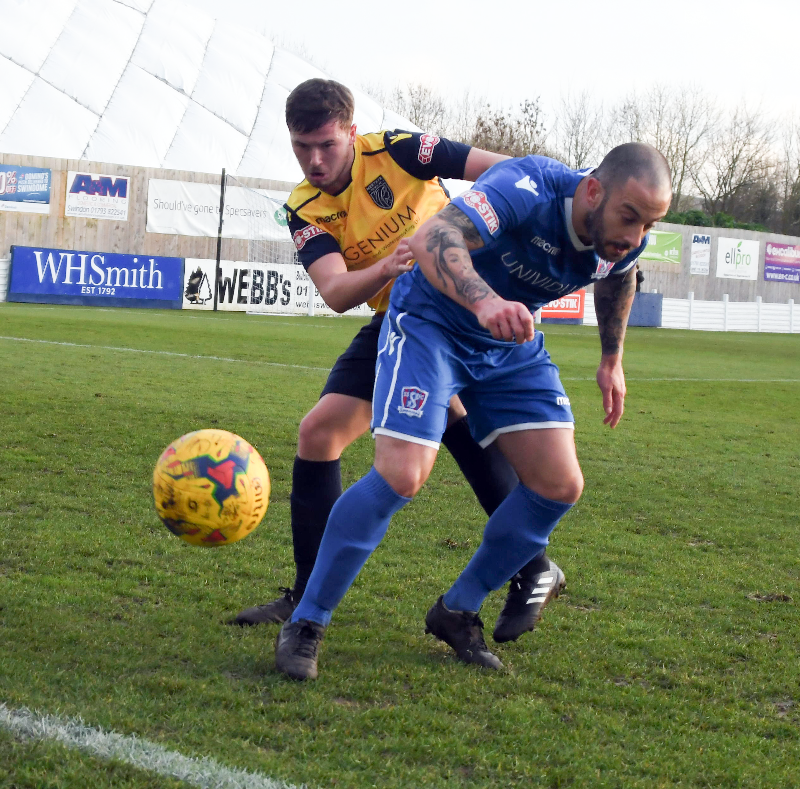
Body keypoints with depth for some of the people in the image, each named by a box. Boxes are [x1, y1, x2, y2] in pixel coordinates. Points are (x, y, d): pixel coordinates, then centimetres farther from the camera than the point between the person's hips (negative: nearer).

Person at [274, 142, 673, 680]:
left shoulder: (626, 238, -13)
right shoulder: (529, 187, -35)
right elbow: (432, 239, -51)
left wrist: (612, 360, 21)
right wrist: (485, 301, -68)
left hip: (512, 342, 7)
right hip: (431, 320, -7)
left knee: (560, 486, -3)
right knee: (401, 475, -22)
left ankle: (458, 612, 15)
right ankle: (305, 624, -7)